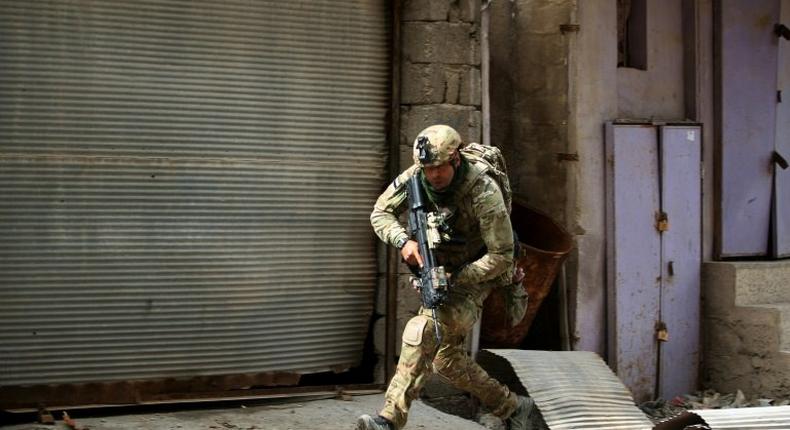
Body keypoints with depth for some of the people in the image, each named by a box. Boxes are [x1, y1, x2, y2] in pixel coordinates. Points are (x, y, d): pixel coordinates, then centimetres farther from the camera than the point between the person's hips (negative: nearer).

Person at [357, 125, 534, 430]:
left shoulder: (483, 192, -28)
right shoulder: (415, 177, -13)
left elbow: (502, 255, -24)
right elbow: (380, 213, -5)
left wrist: (455, 278, -28)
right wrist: (403, 241, -25)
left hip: (473, 276, -7)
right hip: (438, 271, 7)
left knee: (421, 330, -28)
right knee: (445, 358, 9)